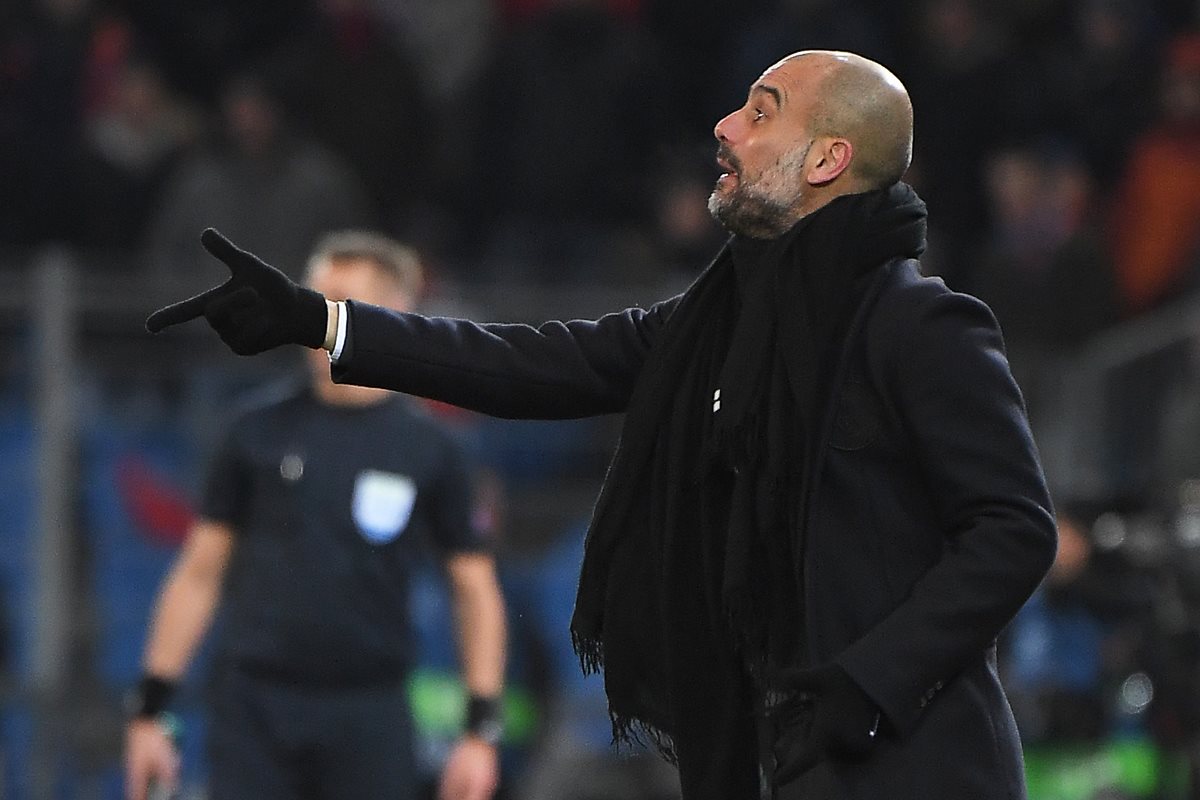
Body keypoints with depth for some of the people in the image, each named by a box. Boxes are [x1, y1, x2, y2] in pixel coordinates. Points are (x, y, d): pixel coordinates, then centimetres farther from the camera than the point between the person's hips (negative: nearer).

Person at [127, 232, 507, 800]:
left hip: (371, 716, 0)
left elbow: (475, 592, 5)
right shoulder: (260, 434, 5)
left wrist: (481, 731, -3)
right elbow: (199, 574, 8)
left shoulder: (431, 450, 3)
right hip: (254, 708, 0)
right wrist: (149, 709, 3)